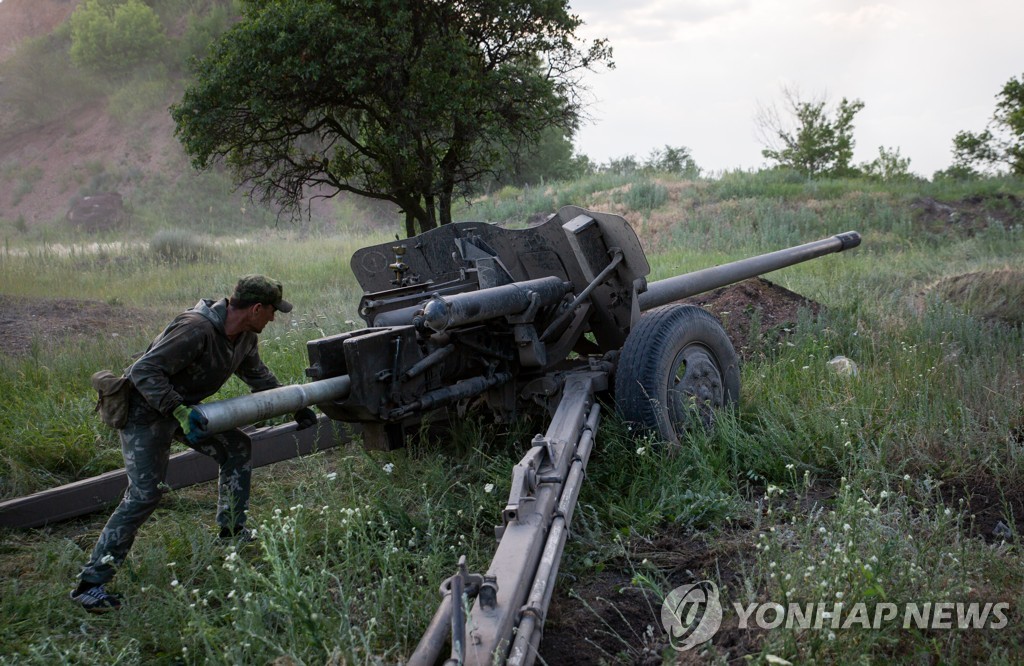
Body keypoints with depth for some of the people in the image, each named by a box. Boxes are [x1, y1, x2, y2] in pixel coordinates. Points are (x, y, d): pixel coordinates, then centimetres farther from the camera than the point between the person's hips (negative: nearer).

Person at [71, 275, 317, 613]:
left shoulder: (245, 336, -1)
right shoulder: (196, 329, -31)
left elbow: (257, 375, 18)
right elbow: (144, 371, -31)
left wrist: (296, 406, 20)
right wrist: (179, 412, -36)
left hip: (183, 406, 9)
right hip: (145, 410, -9)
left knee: (237, 449, 8)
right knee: (145, 492, -14)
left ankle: (232, 531, 24)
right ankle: (91, 582, -7)